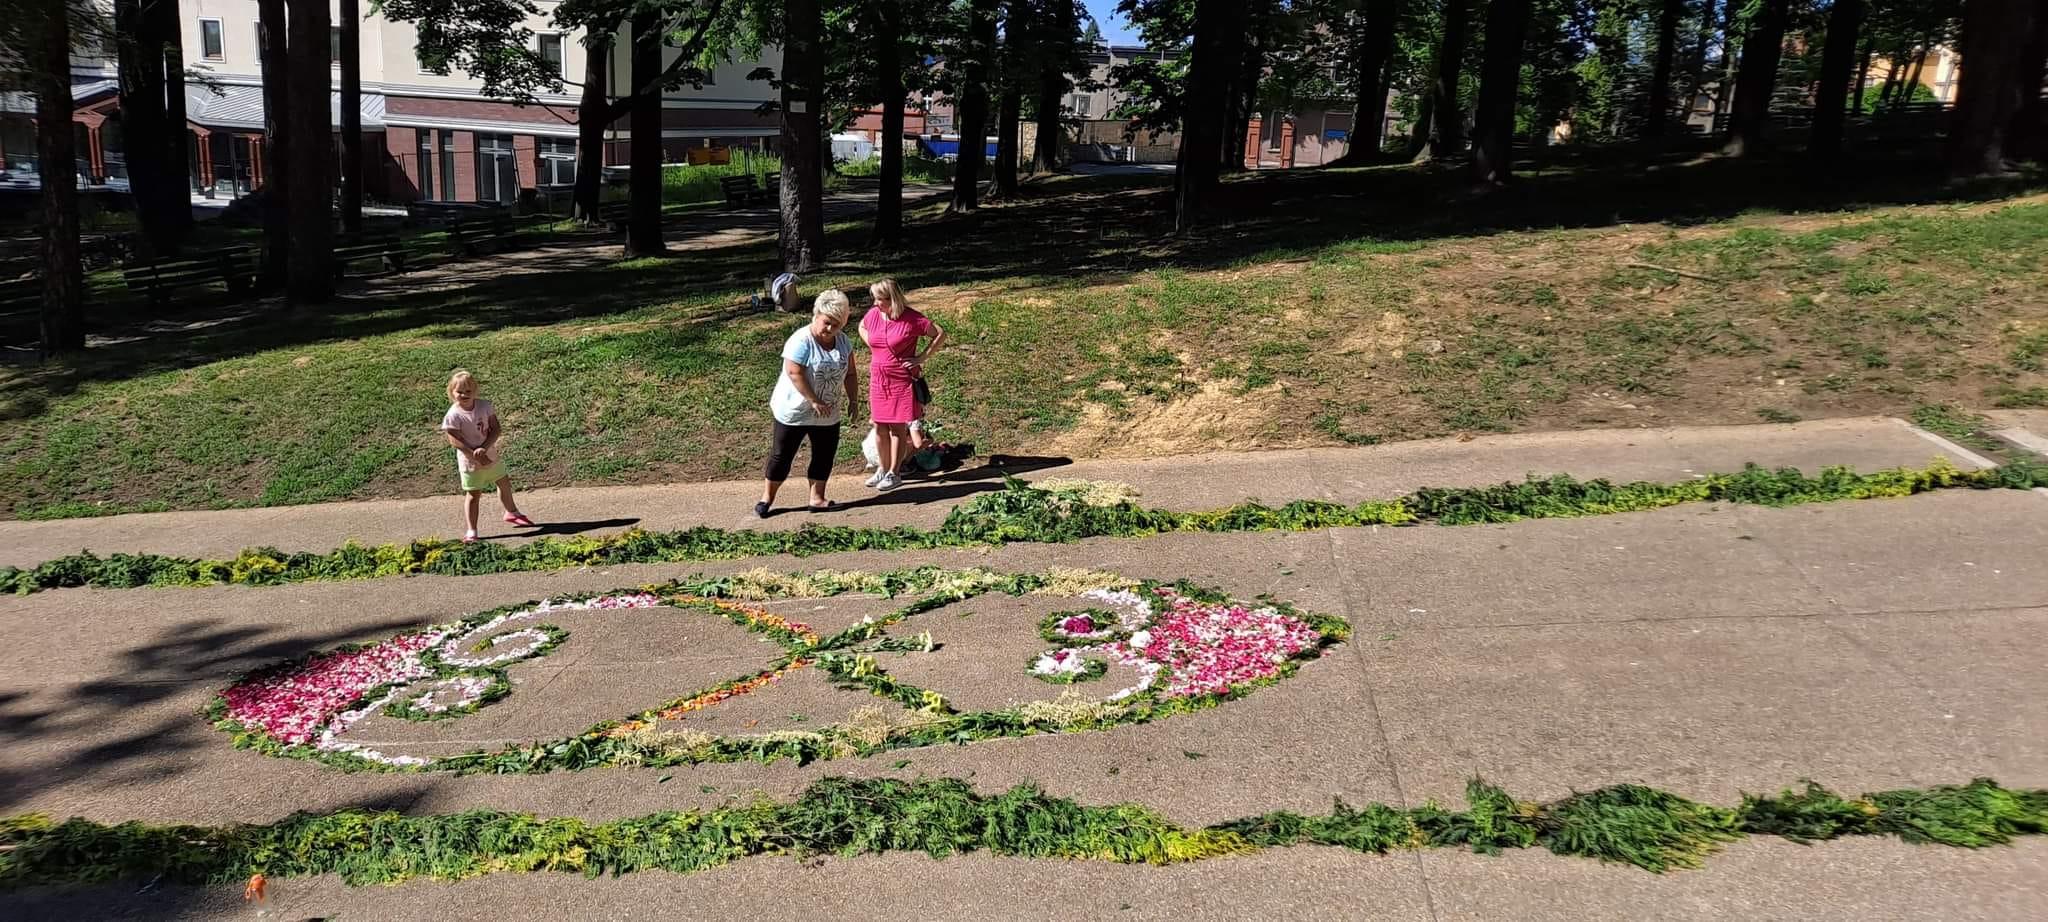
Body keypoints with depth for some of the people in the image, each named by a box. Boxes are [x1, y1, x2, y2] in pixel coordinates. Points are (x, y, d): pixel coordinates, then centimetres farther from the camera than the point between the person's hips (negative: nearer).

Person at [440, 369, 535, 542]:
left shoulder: (484, 406, -9)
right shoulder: (453, 416, -20)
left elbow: (496, 430, -11)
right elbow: (456, 441, -21)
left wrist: (484, 448, -25)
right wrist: (476, 456, -24)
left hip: (491, 456, 5)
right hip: (470, 463, -5)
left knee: (504, 484, 21)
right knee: (473, 495, -1)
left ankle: (512, 512, 46)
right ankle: (470, 531, 7)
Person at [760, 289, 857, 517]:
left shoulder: (843, 341, 0)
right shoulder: (801, 341, -21)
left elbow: (849, 373, 8)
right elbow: (794, 373, -25)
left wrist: (852, 400, 4)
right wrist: (814, 401, -24)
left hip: (828, 413, 6)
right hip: (794, 411, -6)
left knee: (824, 454, 9)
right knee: (782, 454, 5)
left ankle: (817, 498, 20)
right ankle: (768, 496, 18)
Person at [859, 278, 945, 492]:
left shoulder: (912, 319, -15)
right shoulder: (873, 314, 1)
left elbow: (940, 334, -10)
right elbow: (862, 327, 24)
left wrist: (922, 357, -13)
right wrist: (872, 346, 9)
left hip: (902, 380, -5)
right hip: (878, 380, 5)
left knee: (898, 427, 1)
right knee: (880, 426, 10)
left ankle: (894, 474, 10)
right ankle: (883, 469, 25)